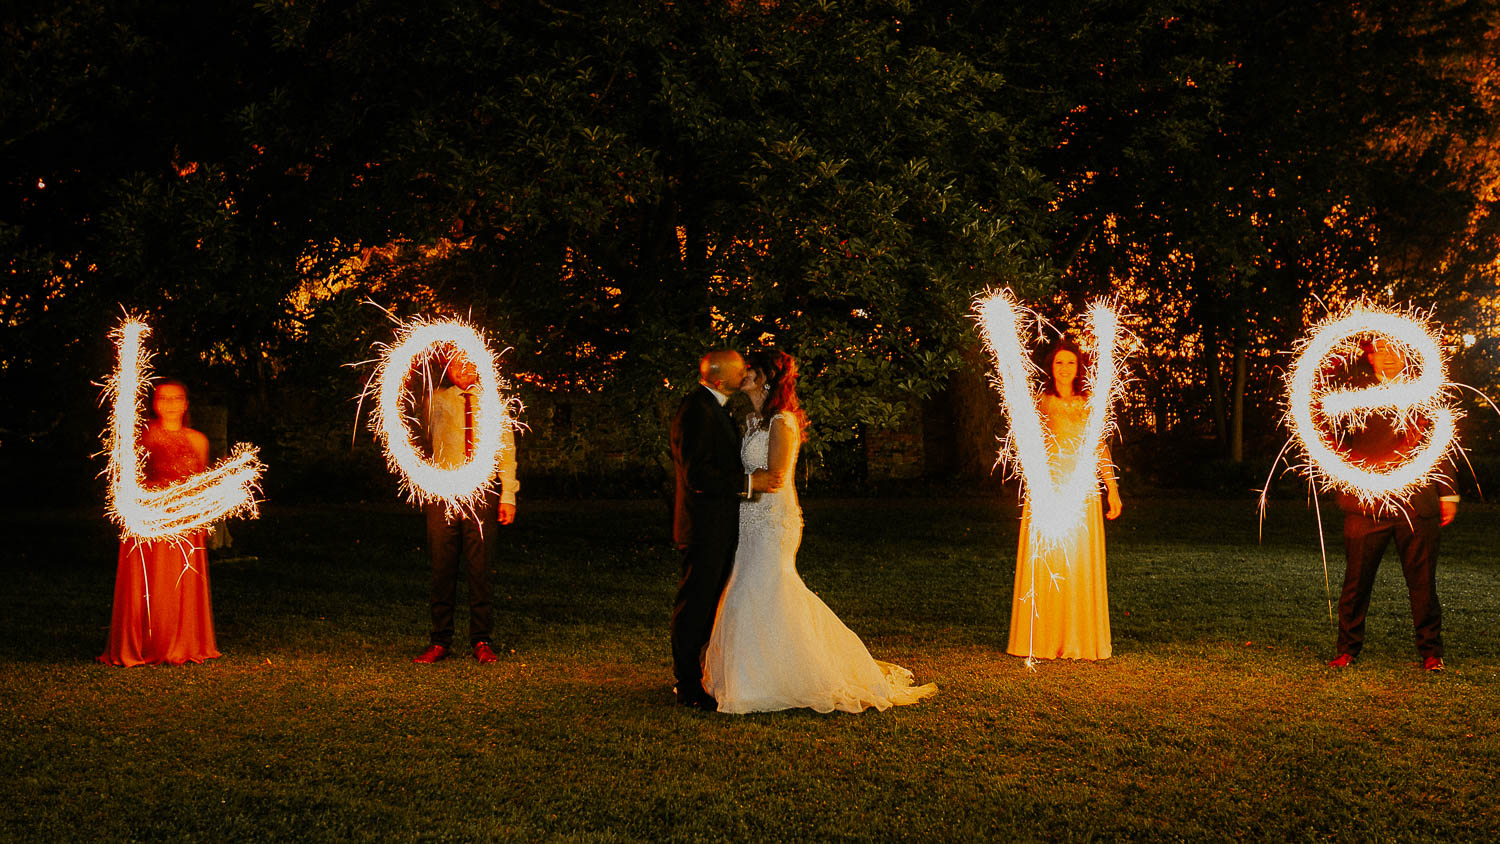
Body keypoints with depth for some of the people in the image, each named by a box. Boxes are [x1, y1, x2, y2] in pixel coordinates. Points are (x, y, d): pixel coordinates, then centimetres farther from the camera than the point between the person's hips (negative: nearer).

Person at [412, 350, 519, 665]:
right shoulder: (436, 400, 8)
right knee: (442, 568, 2)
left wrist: (508, 496, 1)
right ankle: (440, 641, 11)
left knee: (480, 568, 0)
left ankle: (481, 641, 10)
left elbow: (506, 450, 6)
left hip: (481, 493, -1)